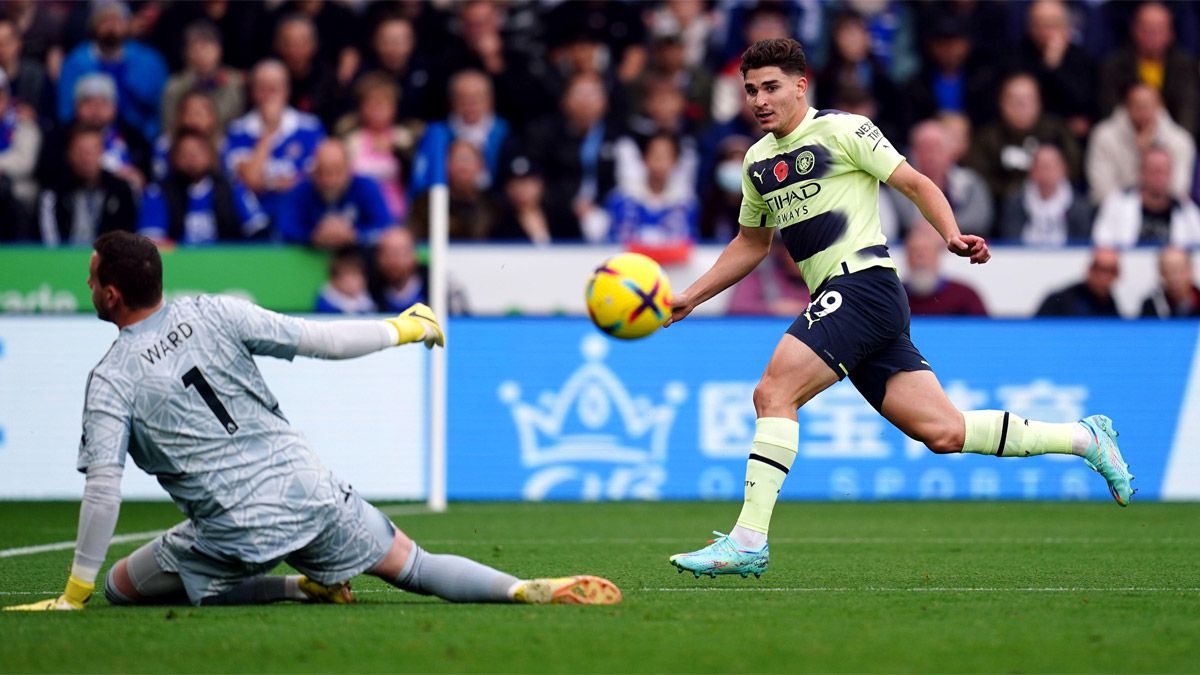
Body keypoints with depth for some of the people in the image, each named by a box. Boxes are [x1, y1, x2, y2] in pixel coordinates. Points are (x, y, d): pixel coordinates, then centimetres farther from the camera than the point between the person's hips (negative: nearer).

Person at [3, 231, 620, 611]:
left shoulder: (112, 381, -9)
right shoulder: (212, 314, 0)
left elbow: (103, 488, -15)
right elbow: (319, 339, 2)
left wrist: (76, 592, -9)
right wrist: (402, 329, 18)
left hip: (237, 533, -4)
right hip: (309, 493, 4)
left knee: (121, 587, 16)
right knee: (408, 565, 17)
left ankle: (304, 588, 4)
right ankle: (528, 590, -10)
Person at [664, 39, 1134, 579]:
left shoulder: (840, 130, -2)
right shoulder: (758, 161, 20)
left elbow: (915, 183, -3)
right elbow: (751, 243, 32)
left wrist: (952, 235, -19)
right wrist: (690, 297, 26)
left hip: (863, 284, -8)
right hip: (836, 301, 8)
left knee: (773, 392, -19)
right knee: (944, 432, 3)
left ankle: (748, 542, -20)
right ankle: (1084, 438, 16)